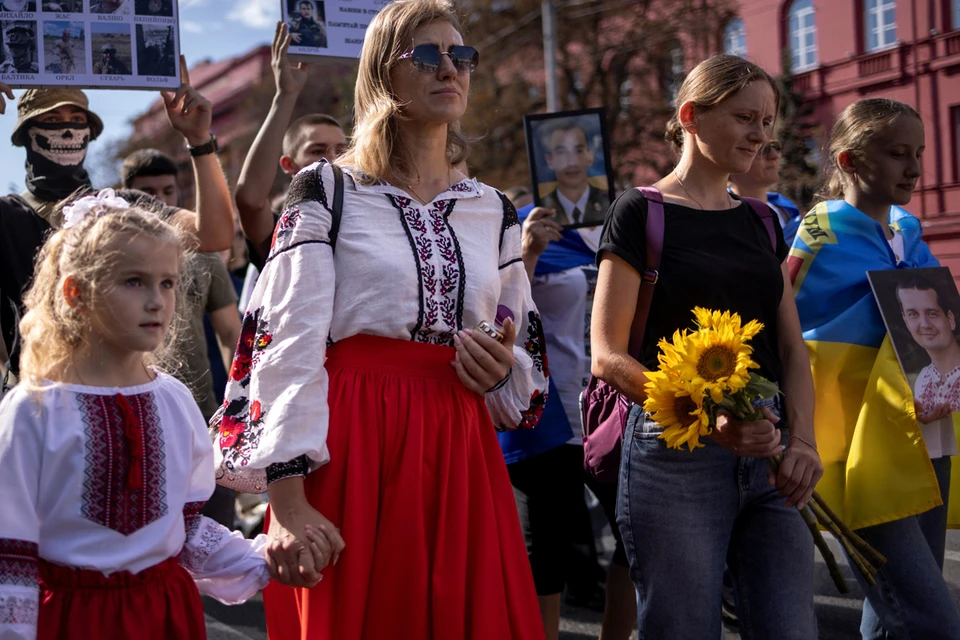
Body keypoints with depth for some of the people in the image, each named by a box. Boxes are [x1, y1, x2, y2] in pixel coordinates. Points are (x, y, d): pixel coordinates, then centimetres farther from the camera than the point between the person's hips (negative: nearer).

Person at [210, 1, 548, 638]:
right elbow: (288, 348, -8)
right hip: (351, 450, -4)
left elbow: (531, 364, 22)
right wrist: (287, 499, -17)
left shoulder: (494, 211, 15)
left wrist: (504, 371, -3)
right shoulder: (325, 192, 1)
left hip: (461, 458, 4)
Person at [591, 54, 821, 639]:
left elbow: (792, 348, 16)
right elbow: (608, 355, -8)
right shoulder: (642, 213, -1)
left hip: (768, 458, 5)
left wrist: (803, 439, -3)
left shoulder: (761, 223, 18)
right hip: (676, 457, -5)